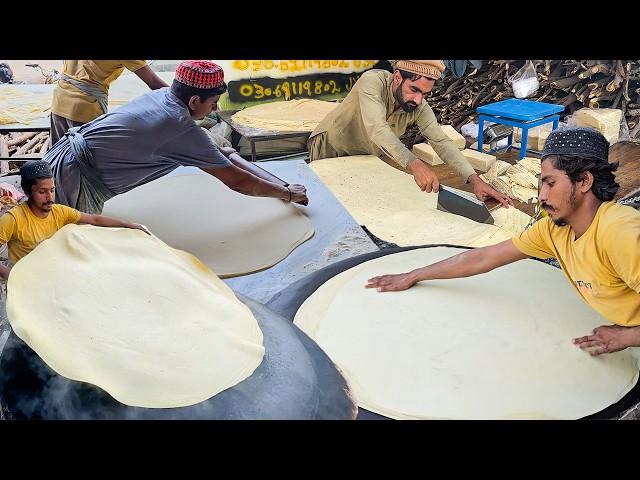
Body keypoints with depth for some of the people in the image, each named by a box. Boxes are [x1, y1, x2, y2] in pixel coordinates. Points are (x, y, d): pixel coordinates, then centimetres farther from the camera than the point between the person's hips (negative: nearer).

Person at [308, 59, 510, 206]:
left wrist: (474, 179, -37)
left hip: (367, 157, 4)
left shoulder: (420, 107, -18)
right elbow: (377, 129, -49)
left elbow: (441, 141, -21)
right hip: (331, 147, -4)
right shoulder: (372, 82, -34)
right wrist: (414, 164, -63)